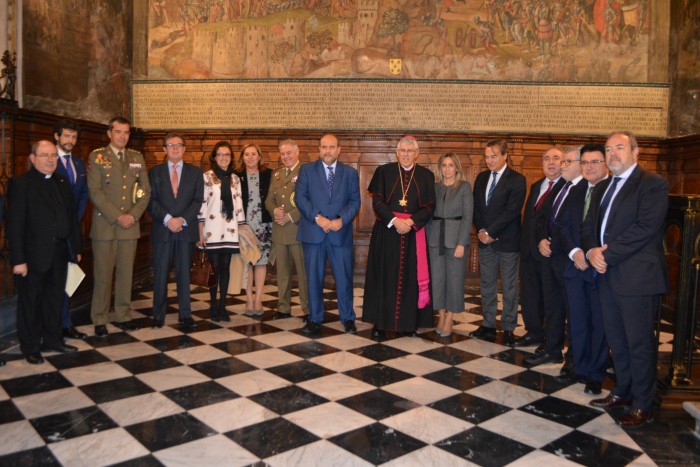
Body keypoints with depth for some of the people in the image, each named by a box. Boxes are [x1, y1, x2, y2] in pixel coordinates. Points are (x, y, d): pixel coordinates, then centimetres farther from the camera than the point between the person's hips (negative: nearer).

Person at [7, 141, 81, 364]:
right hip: (34, 255, -5)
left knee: (55, 299, 15)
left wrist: (76, 248, 10)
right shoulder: (20, 183, -7)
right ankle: (30, 347, 20)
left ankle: (52, 340, 28)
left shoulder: (63, 183, 11)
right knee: (30, 302, 7)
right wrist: (18, 259, -16)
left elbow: (72, 217, 12)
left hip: (59, 253, 6)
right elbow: (15, 224, -12)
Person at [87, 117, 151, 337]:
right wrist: (117, 217, -14)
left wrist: (134, 215, -5)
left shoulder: (137, 157, 12)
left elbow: (146, 190, 9)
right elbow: (95, 192, -8)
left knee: (126, 273, 9)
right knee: (103, 275, 1)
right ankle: (99, 320, 12)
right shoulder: (97, 157, 0)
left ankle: (122, 315, 19)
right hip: (105, 225, -3)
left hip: (130, 225, 3)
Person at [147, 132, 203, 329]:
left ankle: (185, 315, 11)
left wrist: (182, 220, -12)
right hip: (162, 230, 0)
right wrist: (167, 219, -13)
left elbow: (198, 200, 1)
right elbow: (151, 201, 1)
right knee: (160, 274, 2)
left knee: (184, 273, 5)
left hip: (187, 230, 0)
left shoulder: (195, 172, 9)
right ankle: (158, 315, 12)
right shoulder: (155, 172, 9)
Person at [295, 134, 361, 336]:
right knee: (314, 278, 6)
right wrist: (317, 217, -15)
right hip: (313, 232, 0)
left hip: (341, 232, 0)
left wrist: (342, 220, -14)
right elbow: (300, 197, -2)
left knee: (344, 277, 4)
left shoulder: (350, 173, 10)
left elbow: (355, 201, 3)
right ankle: (314, 319, 19)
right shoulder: (307, 170, 7)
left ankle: (348, 318, 19)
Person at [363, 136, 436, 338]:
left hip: (414, 234, 1)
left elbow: (430, 206, 1)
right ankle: (380, 322, 9)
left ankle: (409, 322, 13)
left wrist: (411, 222, -14)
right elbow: (377, 201, -3)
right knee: (384, 277, 2)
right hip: (386, 232, -1)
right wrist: (394, 220, -16)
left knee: (411, 278, 4)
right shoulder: (384, 171, 4)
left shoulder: (426, 176, 7)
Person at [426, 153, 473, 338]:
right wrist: (427, 239, 1)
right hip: (435, 239, 3)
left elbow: (468, 216, -5)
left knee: (454, 279, 2)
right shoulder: (434, 187, 9)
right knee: (437, 278, 6)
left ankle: (449, 319, 12)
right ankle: (441, 316, 19)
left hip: (456, 238, -3)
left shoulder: (465, 186, 0)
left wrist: (461, 243, -12)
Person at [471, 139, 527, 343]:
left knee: (509, 287, 5)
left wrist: (490, 232, -14)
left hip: (507, 242, -5)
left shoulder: (517, 180, -7)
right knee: (487, 285, 10)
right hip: (485, 241, 5)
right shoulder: (481, 178, 10)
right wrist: (481, 231, -5)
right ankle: (488, 325, 18)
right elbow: (476, 207, 9)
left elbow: (511, 211, -15)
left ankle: (508, 329, 14)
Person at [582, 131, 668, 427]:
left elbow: (645, 227, -19)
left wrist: (608, 254, -17)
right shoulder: (602, 188, 17)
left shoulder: (652, 184, -7)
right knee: (616, 341, 16)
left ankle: (642, 405, 16)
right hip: (607, 275, 7)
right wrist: (591, 251, -6)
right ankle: (622, 392, 31)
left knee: (639, 343, 2)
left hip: (637, 277, -7)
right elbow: (588, 227, 14)